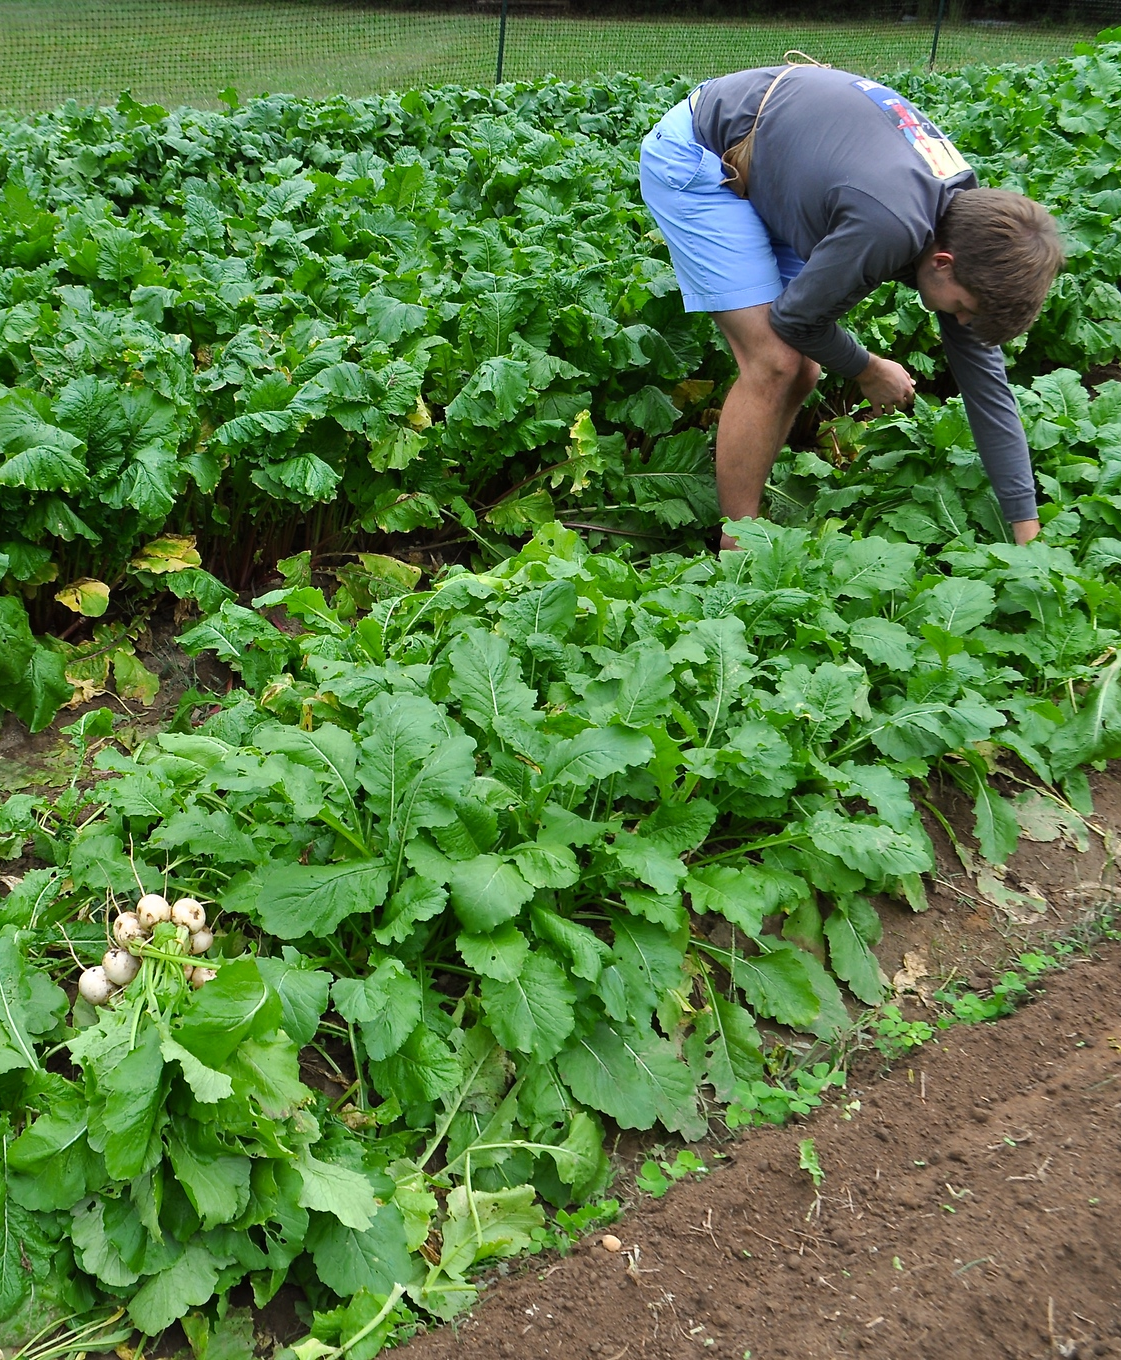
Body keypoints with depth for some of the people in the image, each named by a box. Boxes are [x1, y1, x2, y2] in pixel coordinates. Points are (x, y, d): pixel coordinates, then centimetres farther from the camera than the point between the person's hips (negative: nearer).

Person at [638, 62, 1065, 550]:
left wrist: (1027, 528, -1)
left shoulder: (969, 215, -8)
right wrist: (868, 371, 2)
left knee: (801, 373, 3)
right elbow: (798, 318, -19)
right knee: (773, 363, -16)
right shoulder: (888, 228, -36)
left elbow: (982, 368, -3)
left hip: (754, 170, 8)